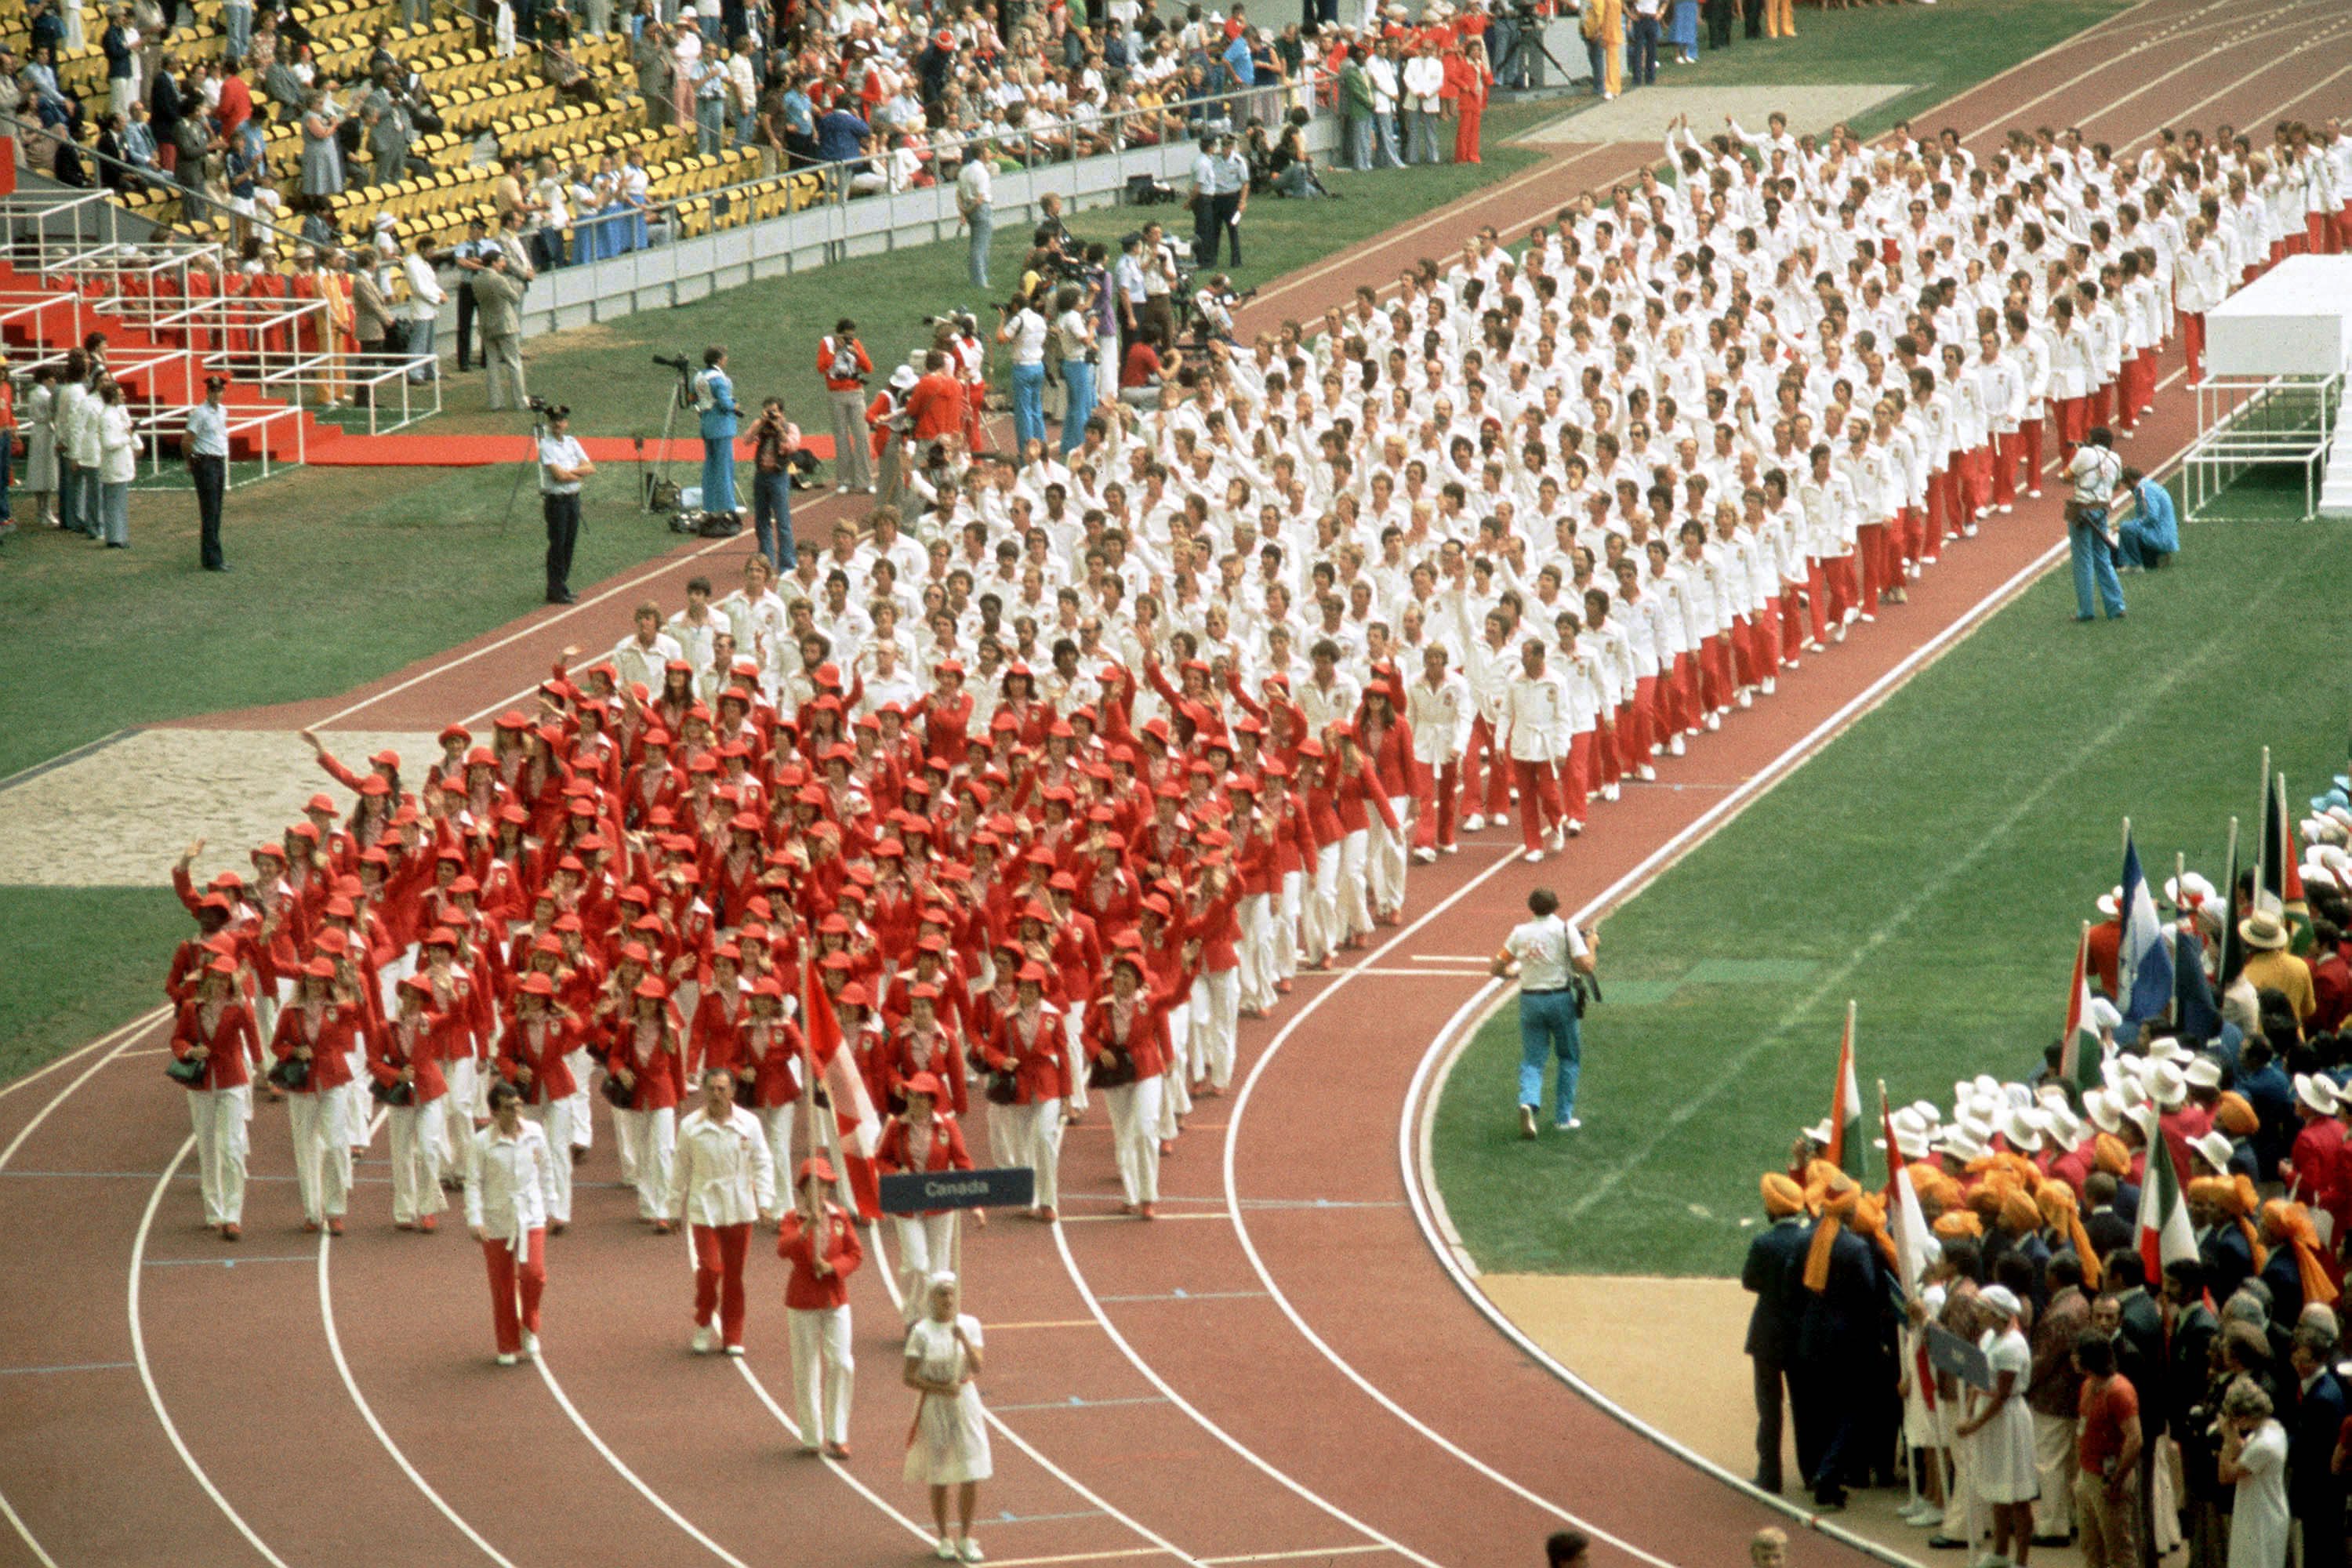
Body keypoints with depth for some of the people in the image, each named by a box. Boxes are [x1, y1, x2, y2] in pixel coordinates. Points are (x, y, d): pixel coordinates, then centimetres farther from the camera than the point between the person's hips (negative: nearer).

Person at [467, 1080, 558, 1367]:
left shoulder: (534, 1133, 0)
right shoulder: (482, 1143, -10)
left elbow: (546, 1170, 12)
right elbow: (473, 1182, -10)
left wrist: (550, 1204, 15)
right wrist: (475, 1221, -18)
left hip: (531, 1216, 2)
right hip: (497, 1221, -2)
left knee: (534, 1274, -13)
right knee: (502, 1286, 5)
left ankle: (529, 1329, 13)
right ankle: (508, 1346, 18)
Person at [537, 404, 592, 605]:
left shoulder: (572, 442, 10)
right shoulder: (546, 445, -10)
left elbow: (590, 468, 4)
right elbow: (559, 475, -18)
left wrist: (570, 471, -11)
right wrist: (579, 474, -4)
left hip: (573, 498, 7)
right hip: (556, 500, -7)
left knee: (569, 543, 11)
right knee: (557, 545, -6)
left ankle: (563, 586, 20)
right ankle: (556, 591, -2)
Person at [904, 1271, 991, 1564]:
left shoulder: (969, 1325, 0)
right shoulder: (921, 1333, -9)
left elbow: (977, 1367, -9)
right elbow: (910, 1377, -10)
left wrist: (963, 1339, -23)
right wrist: (941, 1388, -21)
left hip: (966, 1401, 2)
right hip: (933, 1406, -2)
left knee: (972, 1474, 0)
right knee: (939, 1477, 6)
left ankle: (965, 1538, 13)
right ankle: (944, 1538, 19)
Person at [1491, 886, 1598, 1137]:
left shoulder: (1520, 933, 3)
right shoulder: (1566, 930, -7)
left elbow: (1496, 969, 8)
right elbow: (1586, 966, -13)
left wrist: (1514, 973, 28)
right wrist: (1591, 944, 5)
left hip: (1529, 1001, 2)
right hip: (1560, 1000, -2)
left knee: (1532, 1060, 6)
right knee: (1569, 1058, 15)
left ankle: (1528, 1101, -22)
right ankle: (1563, 1116, 12)